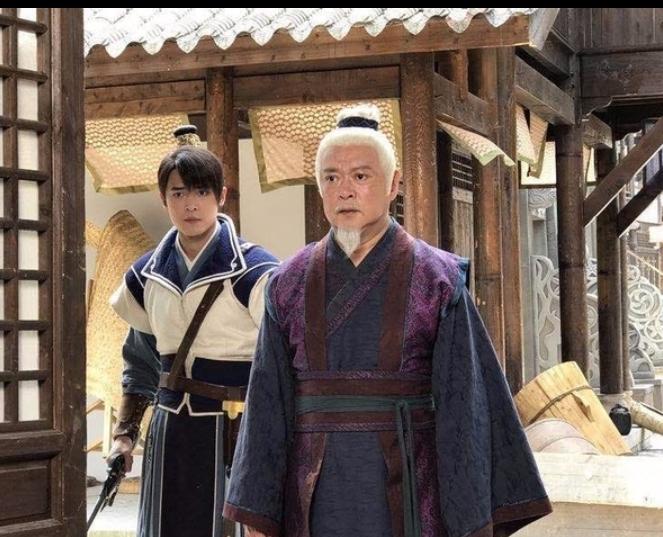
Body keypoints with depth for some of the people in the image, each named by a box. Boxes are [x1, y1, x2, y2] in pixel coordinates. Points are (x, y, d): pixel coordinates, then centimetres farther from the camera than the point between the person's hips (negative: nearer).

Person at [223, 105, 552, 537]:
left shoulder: (438, 280, -2)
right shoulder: (290, 284, 5)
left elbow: (464, 404, -5)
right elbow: (269, 404, 5)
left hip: (409, 497, -2)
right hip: (318, 498, 2)